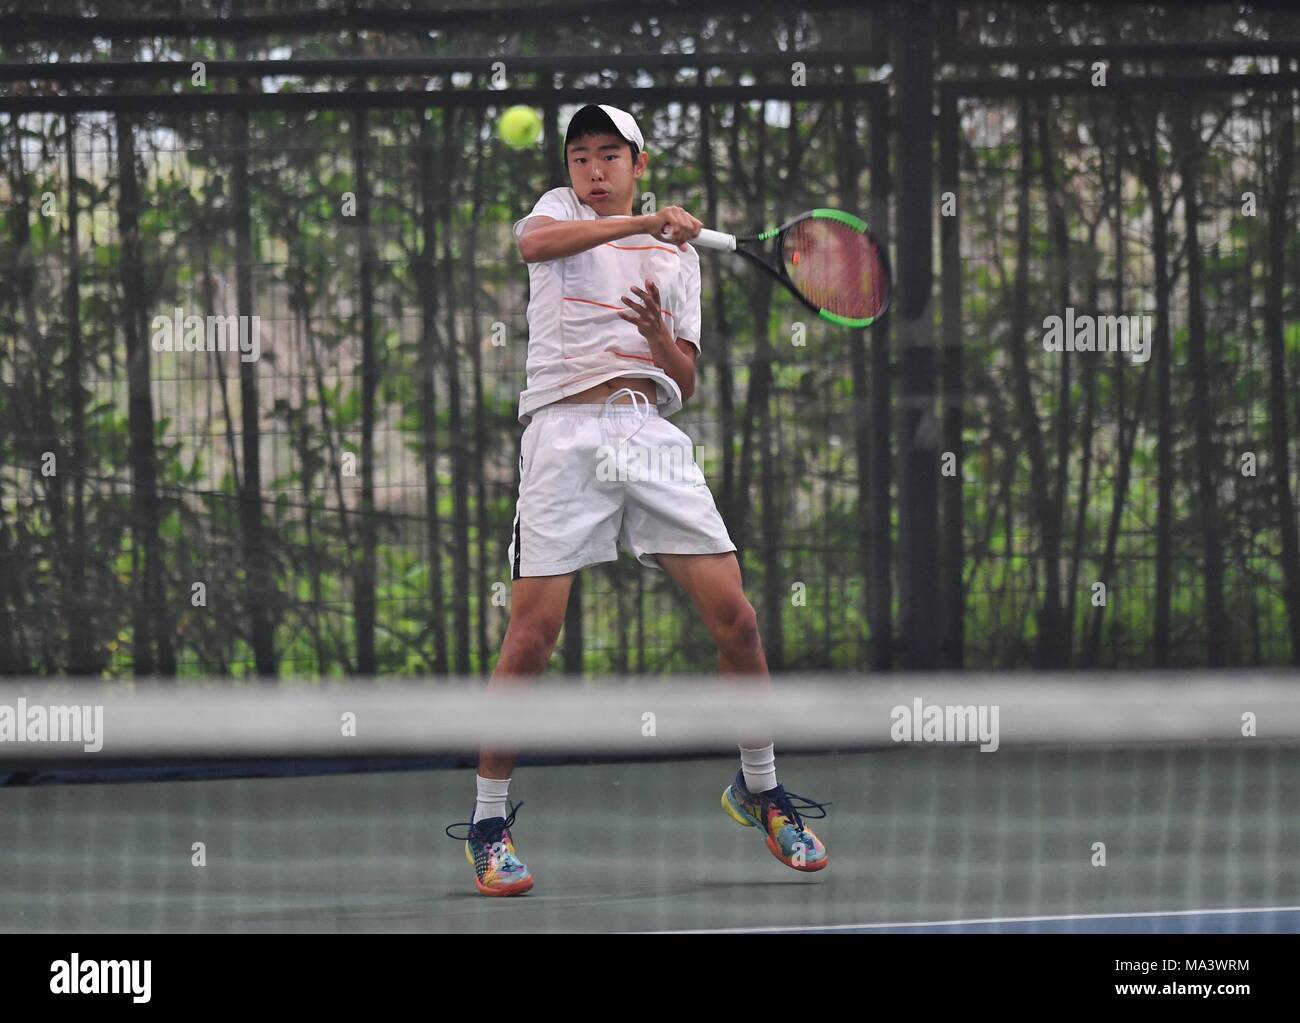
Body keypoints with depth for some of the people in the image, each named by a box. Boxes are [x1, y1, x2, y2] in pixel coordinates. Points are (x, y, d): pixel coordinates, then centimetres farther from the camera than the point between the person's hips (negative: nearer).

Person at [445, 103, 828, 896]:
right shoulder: (560, 211, 14)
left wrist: (662, 340, -6)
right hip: (566, 434, -3)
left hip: (651, 435, 3)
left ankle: (760, 789, 15)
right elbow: (534, 242, -13)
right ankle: (490, 823, 2)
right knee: (533, 634, -9)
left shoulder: (679, 257, 21)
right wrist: (643, 222, -22)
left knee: (734, 615, -4)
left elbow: (685, 384, 16)